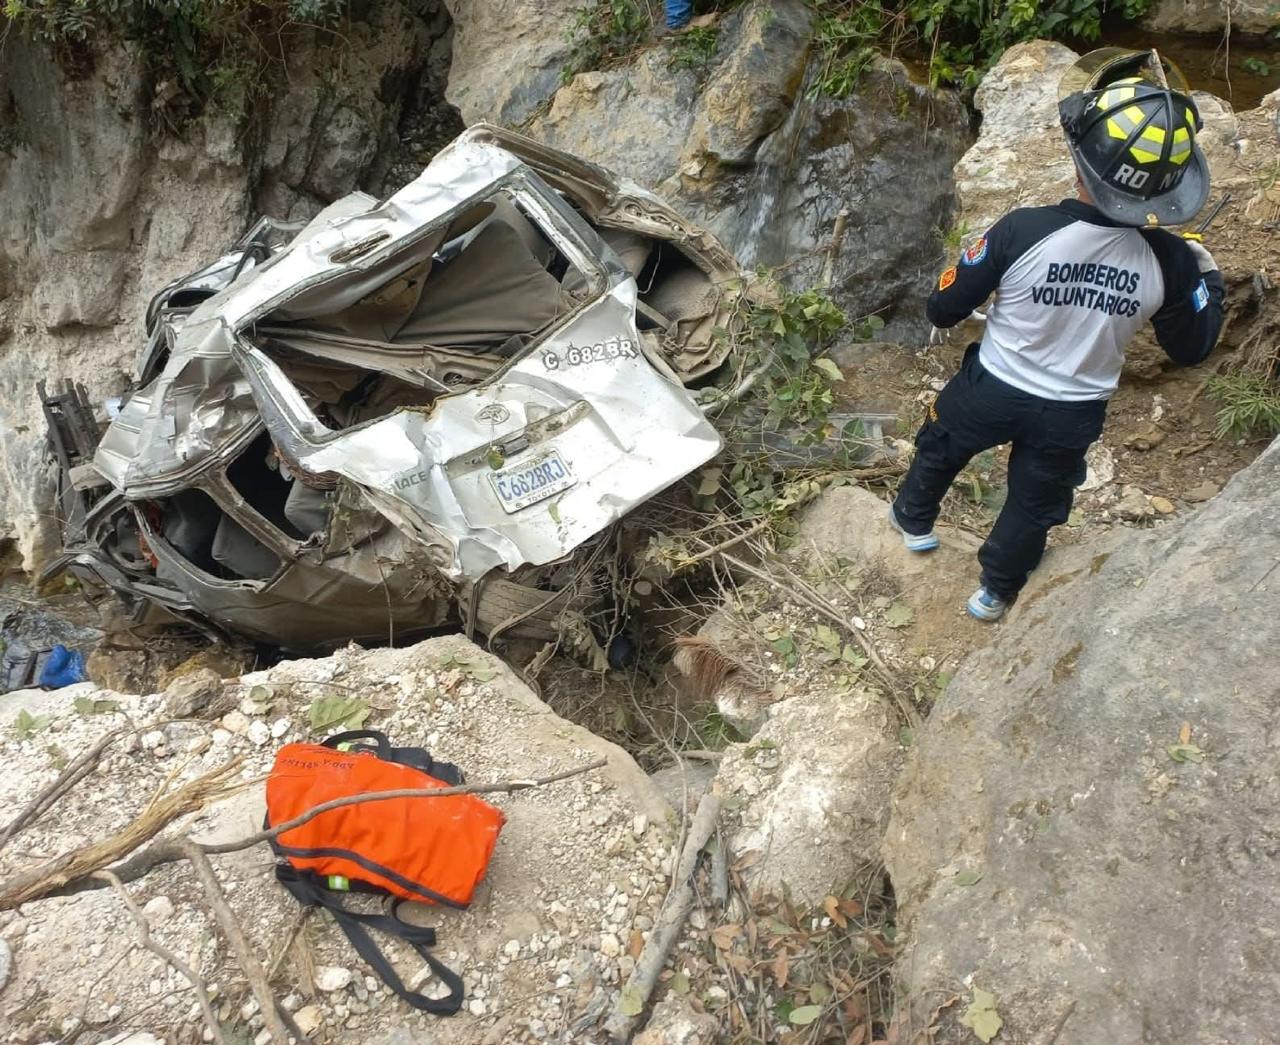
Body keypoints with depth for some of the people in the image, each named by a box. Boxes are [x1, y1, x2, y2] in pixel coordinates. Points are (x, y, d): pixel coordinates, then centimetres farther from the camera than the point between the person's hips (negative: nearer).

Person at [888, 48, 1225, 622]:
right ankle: (995, 591, 47)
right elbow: (1191, 349, -3)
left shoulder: (1023, 230, -31)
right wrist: (1210, 274, 12)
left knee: (940, 450, 31)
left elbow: (942, 310, -19)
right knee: (1035, 504, 27)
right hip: (1074, 415, 2)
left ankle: (912, 520, 56)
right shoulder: (1172, 261, -21)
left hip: (990, 392, -1)